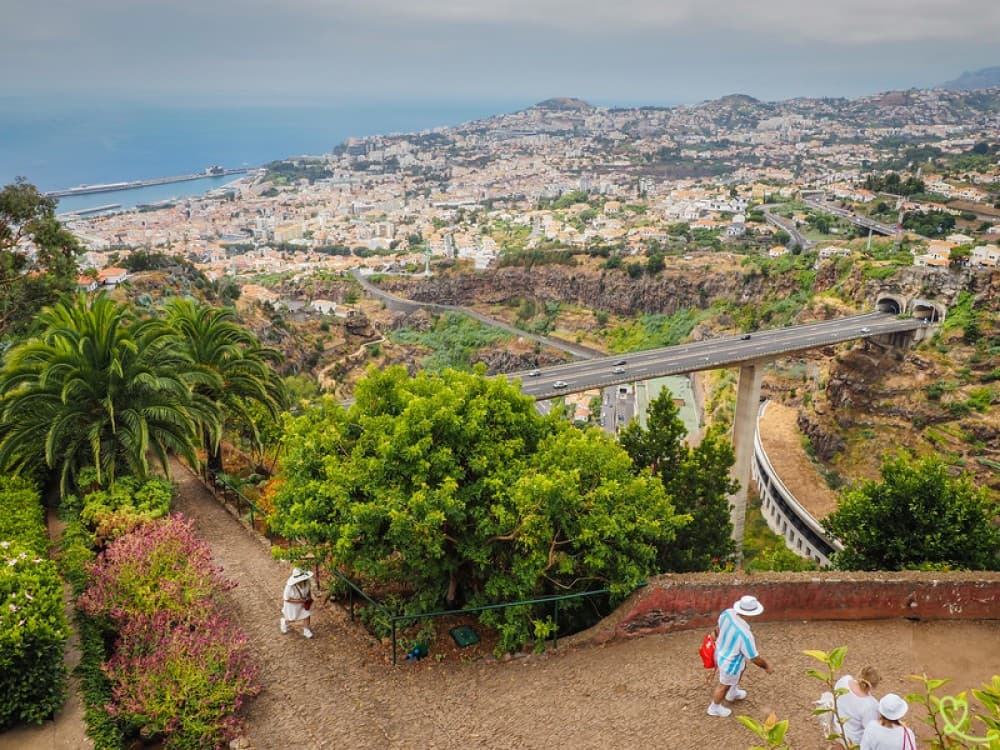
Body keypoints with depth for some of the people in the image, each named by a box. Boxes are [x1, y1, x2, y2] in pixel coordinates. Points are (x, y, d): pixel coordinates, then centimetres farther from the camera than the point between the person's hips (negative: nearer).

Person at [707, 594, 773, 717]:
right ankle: (714, 708, 52)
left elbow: (719, 628, 1)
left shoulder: (727, 613, -23)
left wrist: (717, 638, 23)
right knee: (724, 685, 23)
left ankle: (732, 693, 62)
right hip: (730, 663, -7)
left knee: (742, 668, 36)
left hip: (721, 651, 7)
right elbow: (755, 658, -27)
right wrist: (766, 666, -5)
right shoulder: (745, 634, -43)